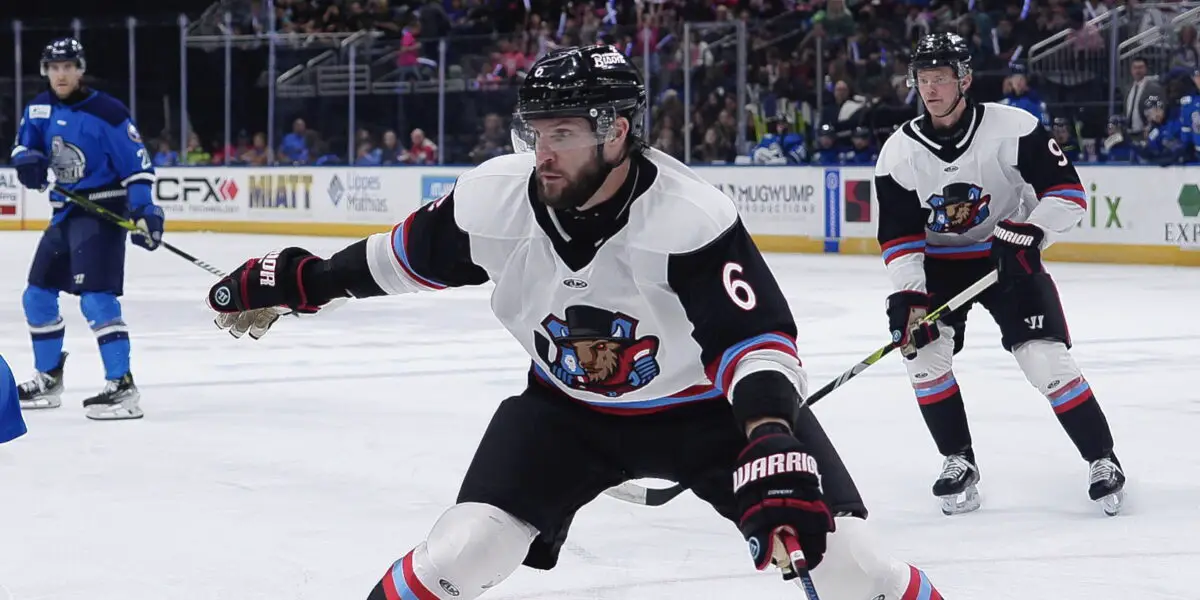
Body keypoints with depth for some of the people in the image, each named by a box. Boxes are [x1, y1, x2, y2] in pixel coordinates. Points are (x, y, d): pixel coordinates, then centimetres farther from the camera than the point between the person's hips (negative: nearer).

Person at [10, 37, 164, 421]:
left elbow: (136, 163, -15)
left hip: (103, 211, -8)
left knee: (96, 298, -20)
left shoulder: (105, 113, -16)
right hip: (65, 212, 8)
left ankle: (121, 386, -19)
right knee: (38, 295, 13)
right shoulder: (40, 109, 4)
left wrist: (143, 210, -24)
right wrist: (28, 160, -8)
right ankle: (48, 381, 28)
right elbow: (25, 144, 17)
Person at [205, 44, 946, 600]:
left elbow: (758, 341, -37)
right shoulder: (497, 197, -19)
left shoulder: (691, 218, -32)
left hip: (705, 403, -3)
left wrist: (774, 448, -52)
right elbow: (410, 253, 1)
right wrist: (299, 282, 6)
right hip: (568, 405, 3)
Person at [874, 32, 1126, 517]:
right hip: (939, 262, 3)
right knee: (922, 348, -17)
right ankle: (958, 462, 0)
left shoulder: (1013, 128, -19)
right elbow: (899, 236, -7)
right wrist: (906, 295, -20)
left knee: (1046, 358, -13)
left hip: (1009, 256, -3)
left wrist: (1029, 230, -30)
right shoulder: (898, 153, -10)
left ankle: (1102, 459, 4)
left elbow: (1067, 191, -16)